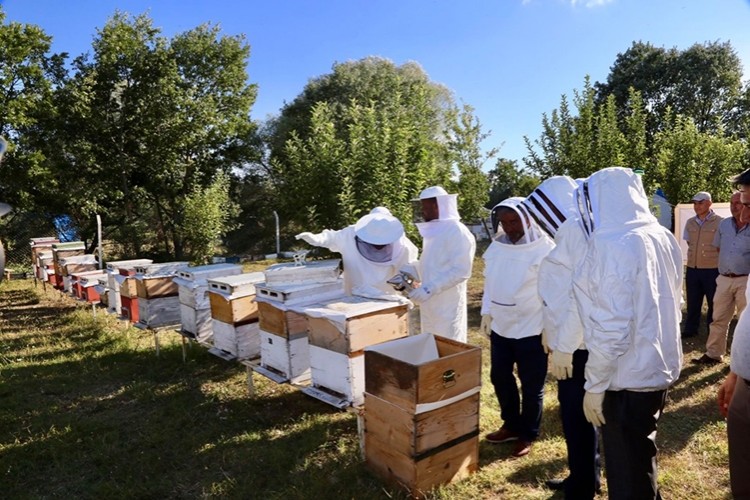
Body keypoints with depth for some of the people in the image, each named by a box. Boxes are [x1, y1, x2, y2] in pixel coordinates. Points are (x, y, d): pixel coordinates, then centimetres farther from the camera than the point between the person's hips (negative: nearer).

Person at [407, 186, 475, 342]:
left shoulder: (457, 231, -15)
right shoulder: (433, 230, 12)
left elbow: (461, 271, -20)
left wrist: (429, 289, -25)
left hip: (447, 306, -8)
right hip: (430, 305, 8)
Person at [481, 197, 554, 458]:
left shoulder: (545, 249, -14)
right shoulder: (496, 246, 4)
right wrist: (487, 313, 12)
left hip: (531, 330, -6)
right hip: (500, 327, 6)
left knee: (531, 386, 9)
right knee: (500, 378, 16)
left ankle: (528, 434, 28)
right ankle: (511, 425, 36)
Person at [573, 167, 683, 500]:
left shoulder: (610, 244, -22)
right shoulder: (662, 238, 4)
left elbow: (611, 327, -24)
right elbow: (671, 305, 15)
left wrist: (594, 385, -15)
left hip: (627, 378, -8)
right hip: (659, 367, 8)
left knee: (627, 468, 9)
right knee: (642, 457, 26)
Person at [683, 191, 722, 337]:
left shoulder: (719, 222, -8)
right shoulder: (690, 223, 6)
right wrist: (696, 256, 11)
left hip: (712, 270, -4)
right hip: (692, 269, 4)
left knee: (714, 303, 7)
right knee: (692, 302, 11)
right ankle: (690, 329, 21)